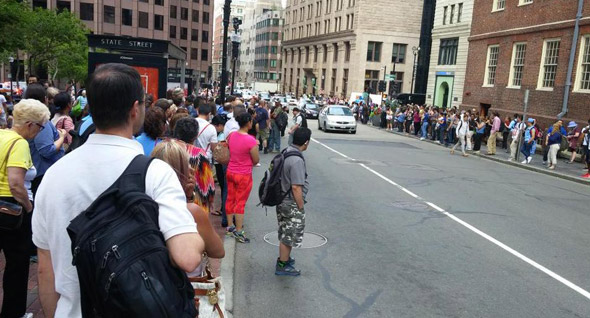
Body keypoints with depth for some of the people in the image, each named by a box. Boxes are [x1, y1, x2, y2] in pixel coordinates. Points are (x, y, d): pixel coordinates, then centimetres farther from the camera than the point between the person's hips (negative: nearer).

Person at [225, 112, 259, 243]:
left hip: (230, 172, 6)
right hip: (244, 175, -6)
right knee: (240, 203, 3)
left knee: (230, 199, 17)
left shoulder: (232, 136, -2)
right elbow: (256, 160, -13)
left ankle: (230, 226, 31)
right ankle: (238, 232, 10)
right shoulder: (251, 140, -22)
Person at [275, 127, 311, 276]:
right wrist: (301, 207, -15)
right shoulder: (297, 160, -26)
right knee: (289, 236, 7)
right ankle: (282, 266, 20)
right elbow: (296, 187, -26)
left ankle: (284, 258, 42)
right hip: (292, 204, -9)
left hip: (282, 200, 9)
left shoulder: (285, 152, 2)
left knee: (285, 233, 25)